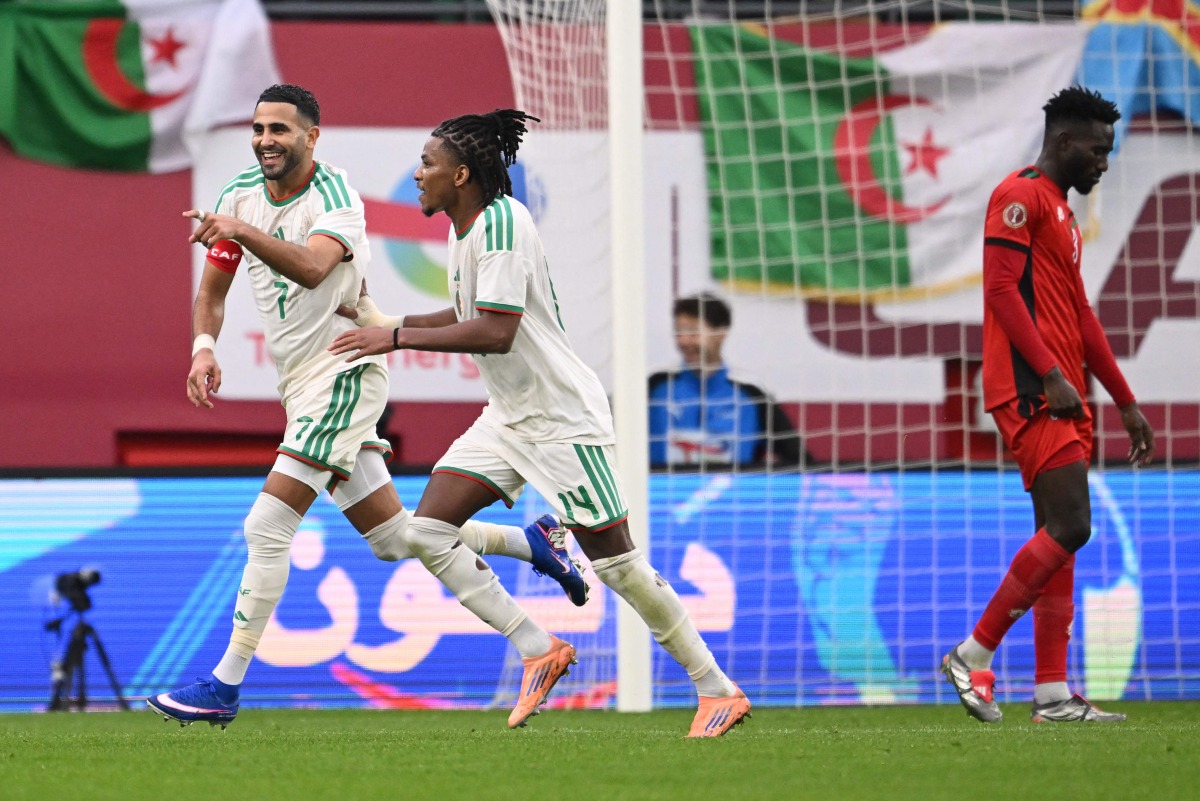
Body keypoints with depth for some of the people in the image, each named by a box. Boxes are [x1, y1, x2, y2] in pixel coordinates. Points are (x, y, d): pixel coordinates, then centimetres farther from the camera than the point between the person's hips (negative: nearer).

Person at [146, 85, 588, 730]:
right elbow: (212, 290, 10)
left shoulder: (336, 200, -16)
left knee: (267, 527, -15)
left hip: (344, 372, -8)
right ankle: (531, 540, 28)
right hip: (302, 383, 8)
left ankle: (225, 687, -12)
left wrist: (242, 232, -50)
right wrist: (203, 349, -9)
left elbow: (311, 267, -36)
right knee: (394, 537, 11)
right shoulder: (241, 194, 5)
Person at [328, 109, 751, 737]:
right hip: (507, 419, 9)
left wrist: (396, 338, -25)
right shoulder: (464, 229, 9)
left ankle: (718, 690, 4)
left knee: (615, 562, -7)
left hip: (561, 417, -9)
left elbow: (496, 332, -28)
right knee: (429, 530, -4)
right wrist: (387, 324, 16)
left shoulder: (501, 221, -19)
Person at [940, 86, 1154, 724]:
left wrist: (1126, 402, 25)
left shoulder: (1062, 212, 24)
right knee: (1068, 528, -16)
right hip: (1031, 391, -10)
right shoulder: (1020, 196, -6)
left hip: (1062, 395, 10)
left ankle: (1052, 695, 4)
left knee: (1058, 538, 5)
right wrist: (1051, 375, -22)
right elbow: (1002, 288, -16)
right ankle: (974, 656, -11)